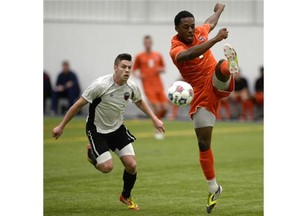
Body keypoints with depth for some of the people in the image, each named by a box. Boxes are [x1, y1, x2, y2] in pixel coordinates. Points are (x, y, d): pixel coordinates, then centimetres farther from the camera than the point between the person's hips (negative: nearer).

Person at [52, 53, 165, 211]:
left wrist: (154, 119, 7)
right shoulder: (100, 85, -25)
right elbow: (79, 104, -16)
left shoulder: (131, 87, -9)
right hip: (97, 130, -4)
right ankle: (91, 152, 18)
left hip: (118, 129, 5)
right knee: (107, 167, -17)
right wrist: (61, 126, -11)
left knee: (131, 165, -6)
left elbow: (139, 102, 16)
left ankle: (126, 196, 21)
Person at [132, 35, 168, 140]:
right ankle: (157, 131, 0)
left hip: (159, 86, 4)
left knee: (165, 108, -5)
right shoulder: (139, 56, 4)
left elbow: (163, 69, 19)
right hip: (148, 87, -4)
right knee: (157, 108, -16)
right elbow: (134, 70, 10)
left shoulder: (158, 55, 12)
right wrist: (137, 75, -11)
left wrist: (161, 70, -4)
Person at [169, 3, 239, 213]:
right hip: (201, 94, -3)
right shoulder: (175, 49, -16)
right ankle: (213, 188, 10)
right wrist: (216, 39, -50)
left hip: (217, 84, 3)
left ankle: (230, 65, -70)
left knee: (221, 66, -32)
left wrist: (219, 10, 48)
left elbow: (211, 22, 29)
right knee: (203, 143, -3)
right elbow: (190, 54, -42)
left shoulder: (200, 31, 2)